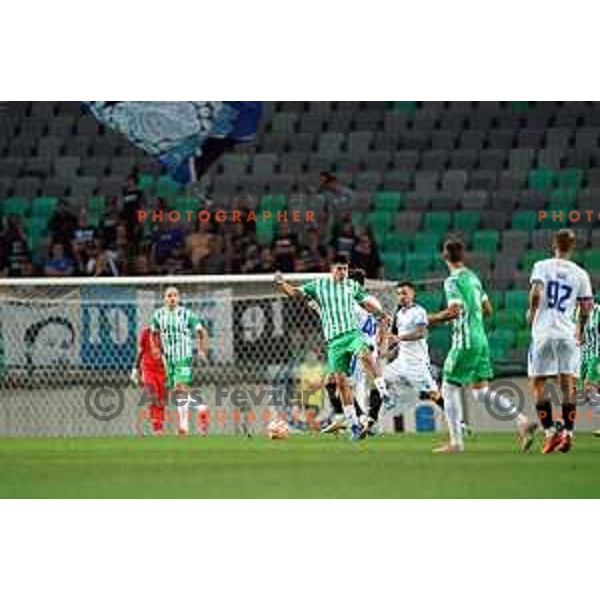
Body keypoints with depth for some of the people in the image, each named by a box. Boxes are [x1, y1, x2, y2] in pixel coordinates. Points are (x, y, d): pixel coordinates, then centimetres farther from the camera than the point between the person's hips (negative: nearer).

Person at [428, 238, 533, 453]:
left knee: (449, 388, 3)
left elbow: (455, 310, -21)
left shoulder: (453, 281, -11)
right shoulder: (473, 278, 15)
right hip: (480, 340, 8)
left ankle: (456, 441, 3)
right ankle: (522, 422, -4)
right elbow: (487, 310, 19)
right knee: (481, 390, 9)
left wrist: (433, 319, -6)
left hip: (465, 342, -8)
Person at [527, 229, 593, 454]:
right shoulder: (580, 274, 5)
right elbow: (586, 307, 4)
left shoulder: (542, 266, -1)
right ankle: (567, 432, -5)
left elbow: (536, 292, -15)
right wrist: (580, 329, 20)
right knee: (568, 386, 4)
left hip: (543, 332, -2)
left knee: (538, 385, 5)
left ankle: (550, 432, -5)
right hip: (568, 334, 2)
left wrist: (532, 311, 3)